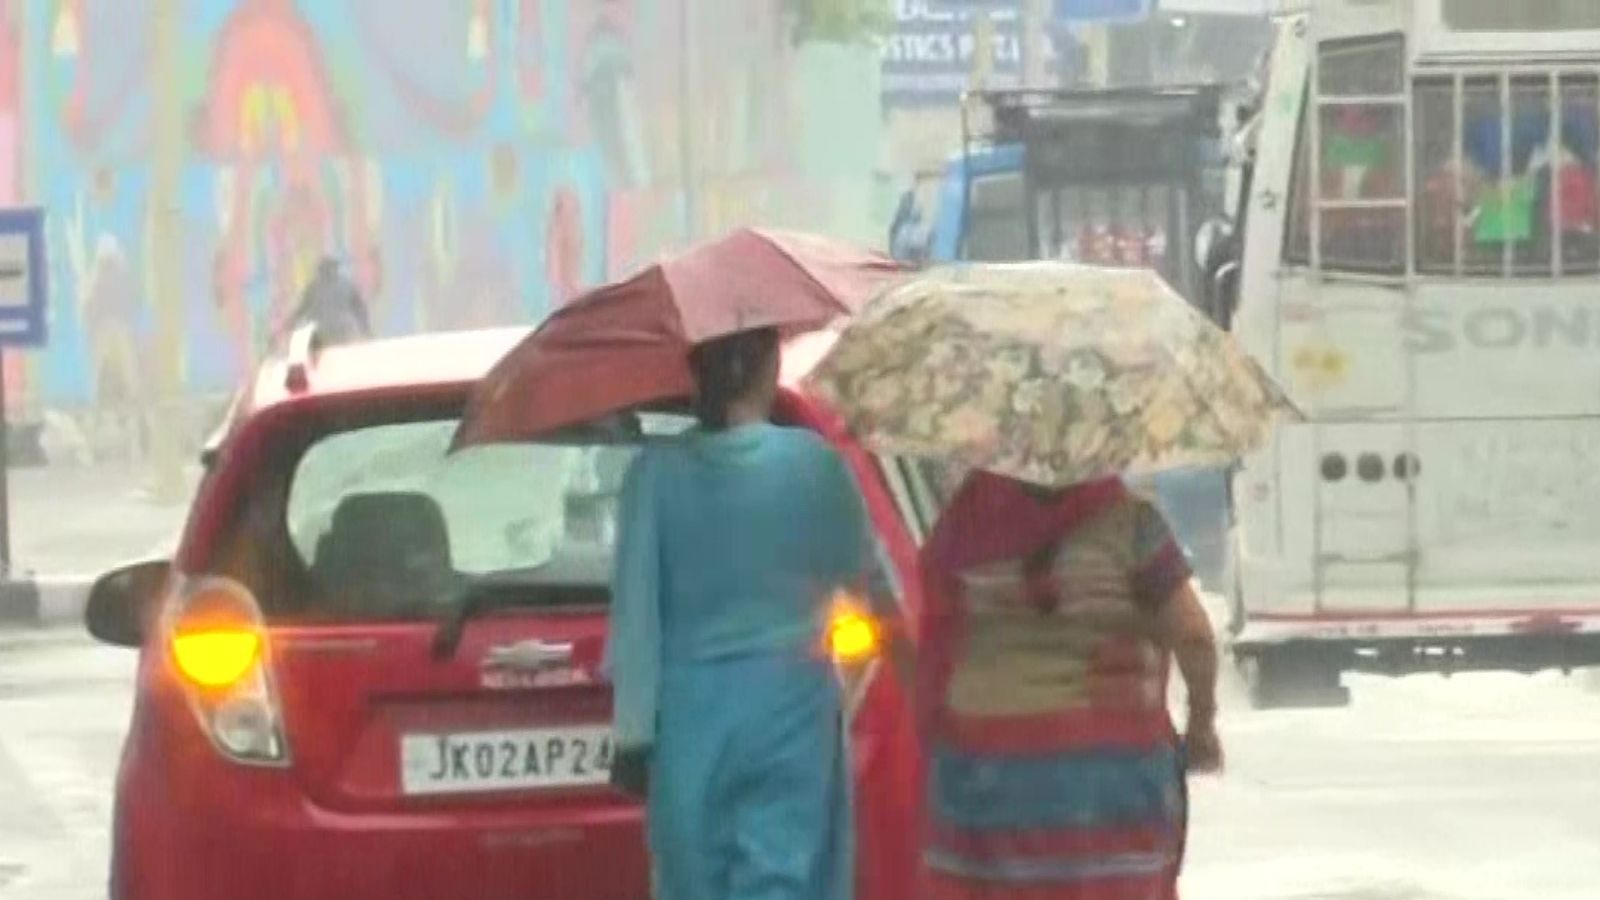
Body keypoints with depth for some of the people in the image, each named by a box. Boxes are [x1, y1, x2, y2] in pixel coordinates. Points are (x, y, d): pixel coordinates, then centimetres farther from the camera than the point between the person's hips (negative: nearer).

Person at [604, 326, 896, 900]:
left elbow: (636, 611, -5)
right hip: (787, 704, -1)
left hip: (690, 713, 1)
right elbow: (858, 573, 8)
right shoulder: (813, 464, -7)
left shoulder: (657, 472, -5)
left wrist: (632, 733, -1)